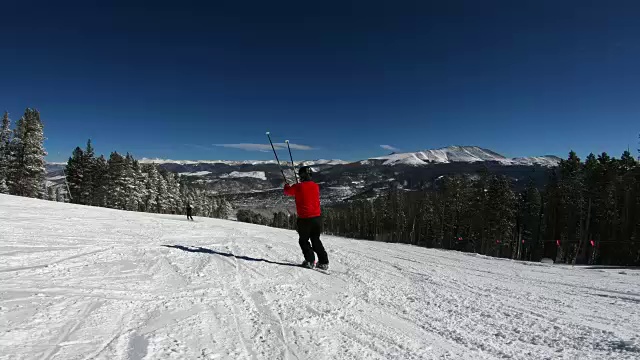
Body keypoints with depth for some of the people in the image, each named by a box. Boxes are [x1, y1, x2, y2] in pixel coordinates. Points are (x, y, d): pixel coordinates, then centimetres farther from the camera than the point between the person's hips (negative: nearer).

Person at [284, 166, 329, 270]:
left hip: (304, 219, -4)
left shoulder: (298, 187, -9)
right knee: (316, 240, 17)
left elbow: (287, 191, 11)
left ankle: (310, 261, 6)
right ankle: (323, 262, 12)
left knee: (304, 240, 15)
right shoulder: (316, 186, 3)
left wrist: (287, 186, 34)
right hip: (317, 217, 4)